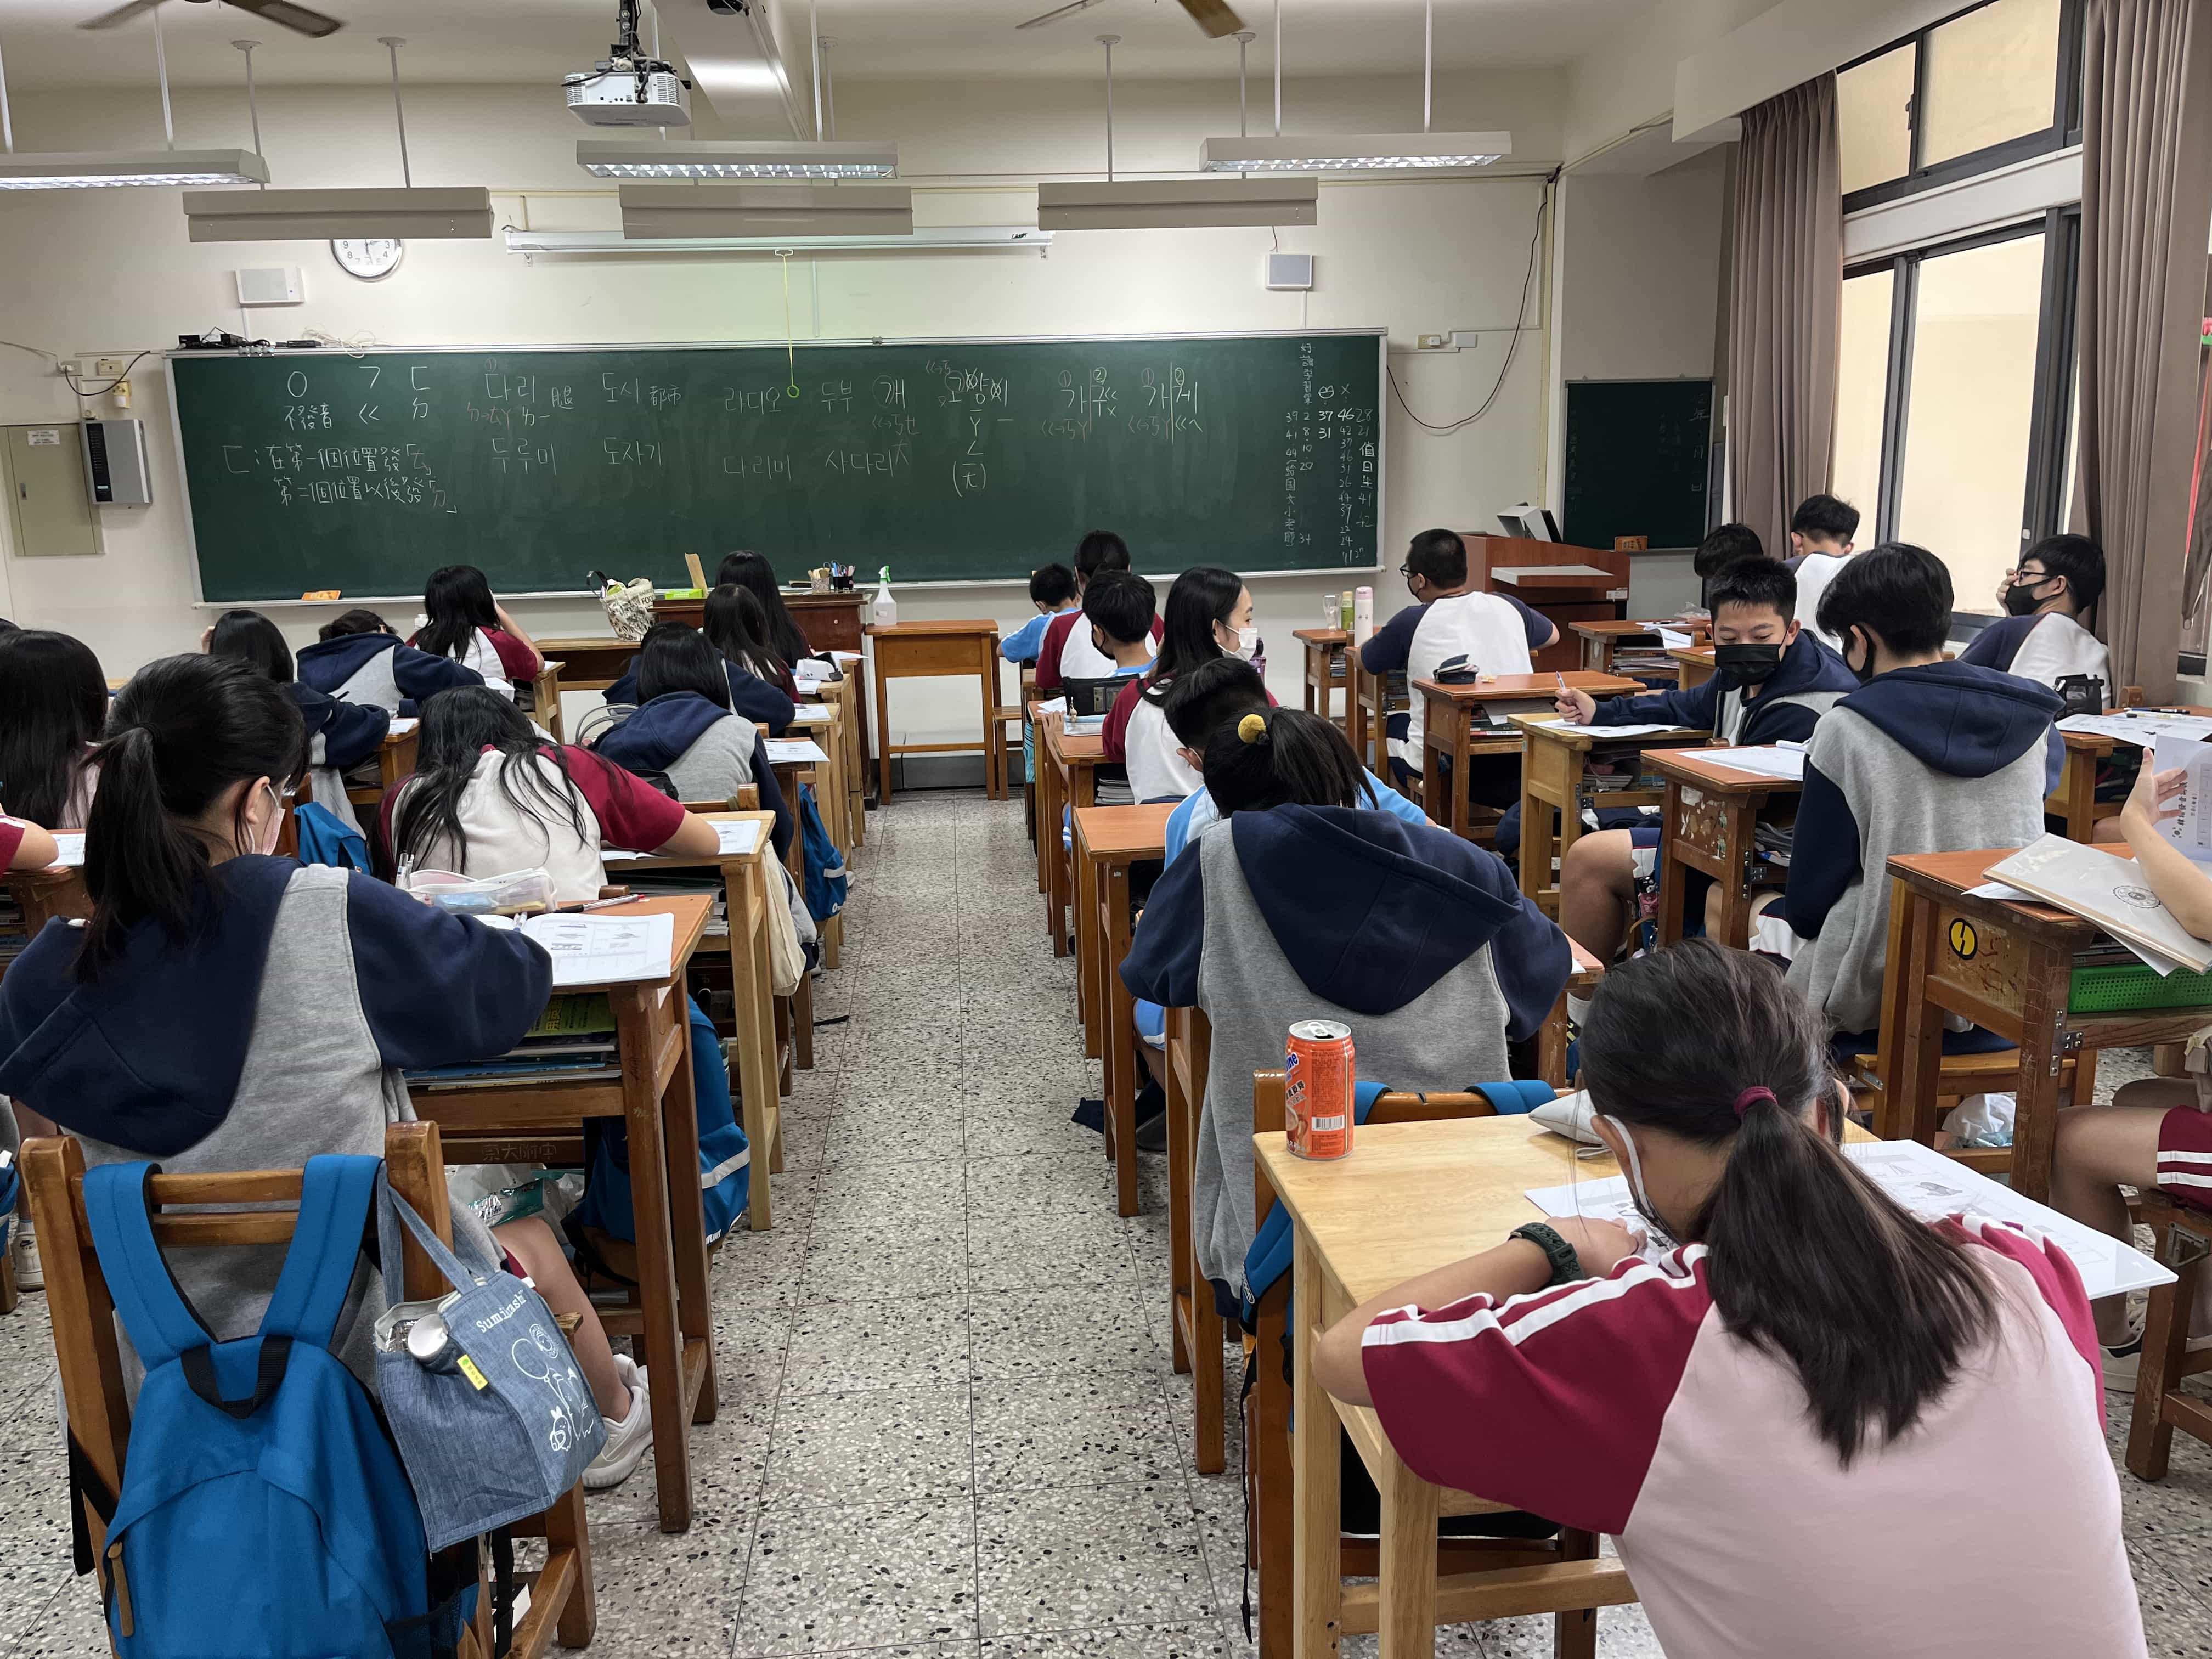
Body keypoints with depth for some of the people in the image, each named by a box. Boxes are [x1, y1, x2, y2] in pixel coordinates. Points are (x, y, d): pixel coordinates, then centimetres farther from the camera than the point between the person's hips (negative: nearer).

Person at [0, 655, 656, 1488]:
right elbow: (511, 984, -10)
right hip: (380, 1337, -4)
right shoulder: (335, 918, -25)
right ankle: (612, 1420, 59)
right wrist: (412, 927, 11)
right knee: (528, 1237, 30)